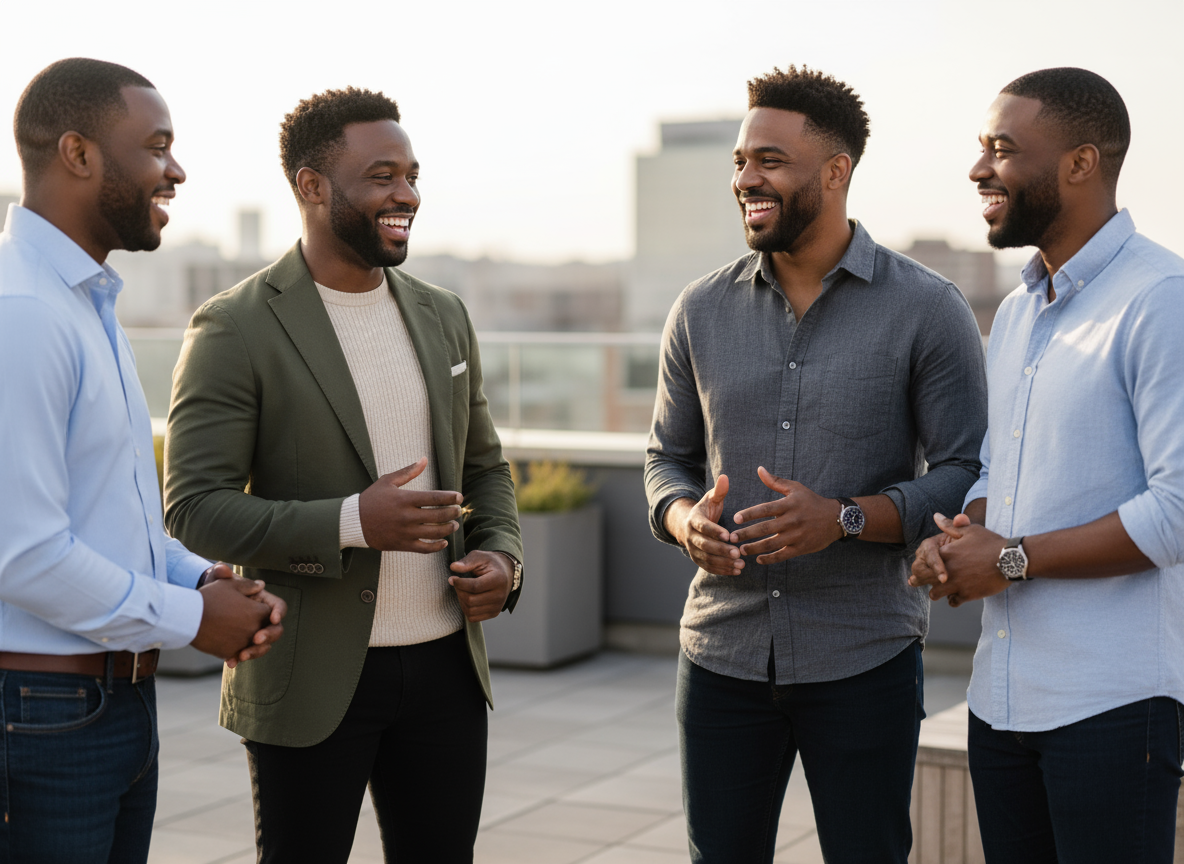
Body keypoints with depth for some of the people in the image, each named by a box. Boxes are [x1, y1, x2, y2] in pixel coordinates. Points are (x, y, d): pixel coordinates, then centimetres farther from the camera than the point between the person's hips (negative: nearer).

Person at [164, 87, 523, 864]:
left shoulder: (442, 318, 9)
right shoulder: (236, 330, -9)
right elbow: (195, 508, -13)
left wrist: (502, 558, -2)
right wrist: (352, 522, -25)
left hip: (446, 666, 5)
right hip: (312, 676, -5)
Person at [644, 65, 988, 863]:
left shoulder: (927, 310, -5)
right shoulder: (702, 311, 6)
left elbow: (968, 476, -6)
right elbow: (668, 459, 14)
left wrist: (846, 519, -21)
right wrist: (685, 520, -9)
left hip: (864, 662, -3)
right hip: (723, 654, 3)